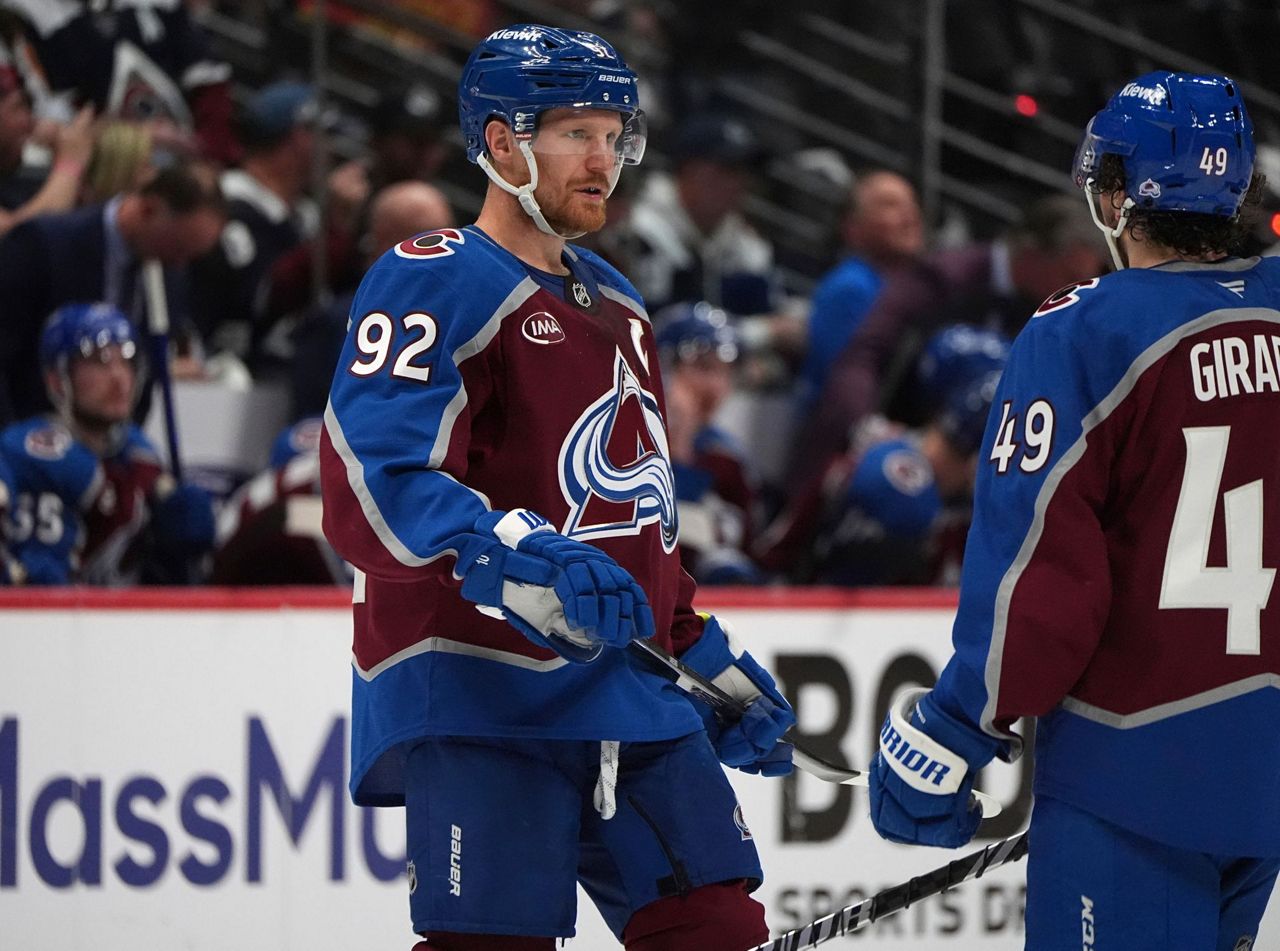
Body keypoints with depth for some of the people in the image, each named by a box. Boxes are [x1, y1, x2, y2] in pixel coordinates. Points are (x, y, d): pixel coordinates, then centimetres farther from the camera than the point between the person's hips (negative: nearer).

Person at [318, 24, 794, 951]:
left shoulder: (613, 305, 21)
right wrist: (515, 560, -36)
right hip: (477, 694, -8)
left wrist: (708, 656, 25)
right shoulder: (435, 283, -8)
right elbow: (371, 483, -21)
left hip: (629, 699, 8)